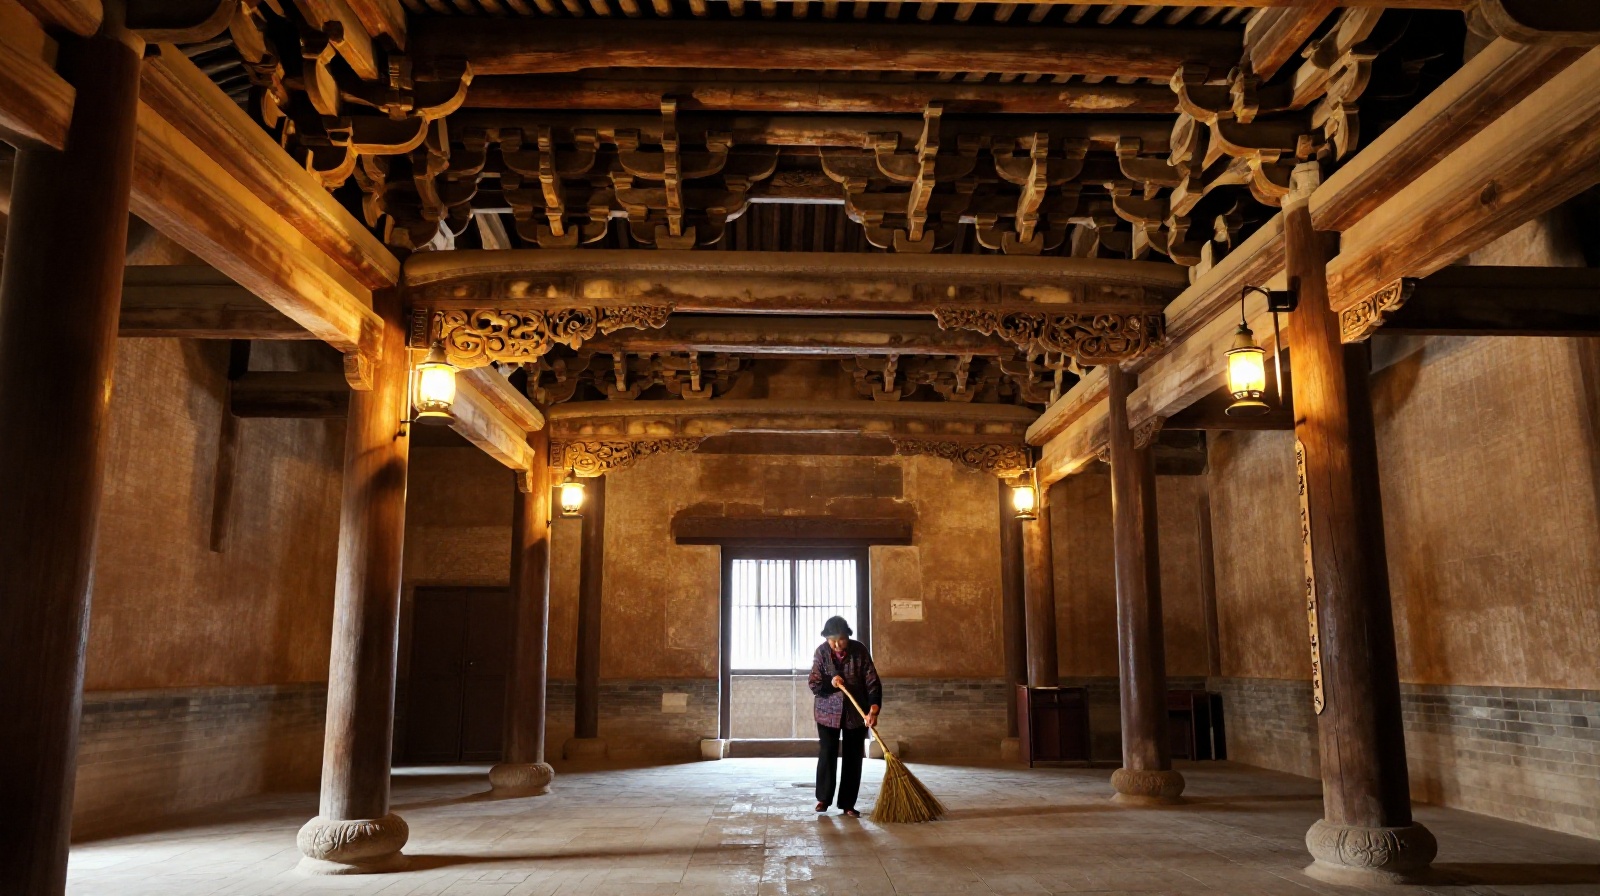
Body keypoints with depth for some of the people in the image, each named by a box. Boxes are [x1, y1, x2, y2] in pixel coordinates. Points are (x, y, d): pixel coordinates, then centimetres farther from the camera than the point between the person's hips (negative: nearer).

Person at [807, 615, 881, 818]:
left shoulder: (860, 651, -13)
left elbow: (873, 683, -14)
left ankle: (848, 803, 14)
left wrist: (873, 710, -27)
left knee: (853, 758, 3)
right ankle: (823, 798, 19)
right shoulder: (821, 652, -10)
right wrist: (830, 682, -27)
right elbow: (814, 685, -7)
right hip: (828, 713, 0)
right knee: (826, 755, 0)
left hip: (856, 713, 0)